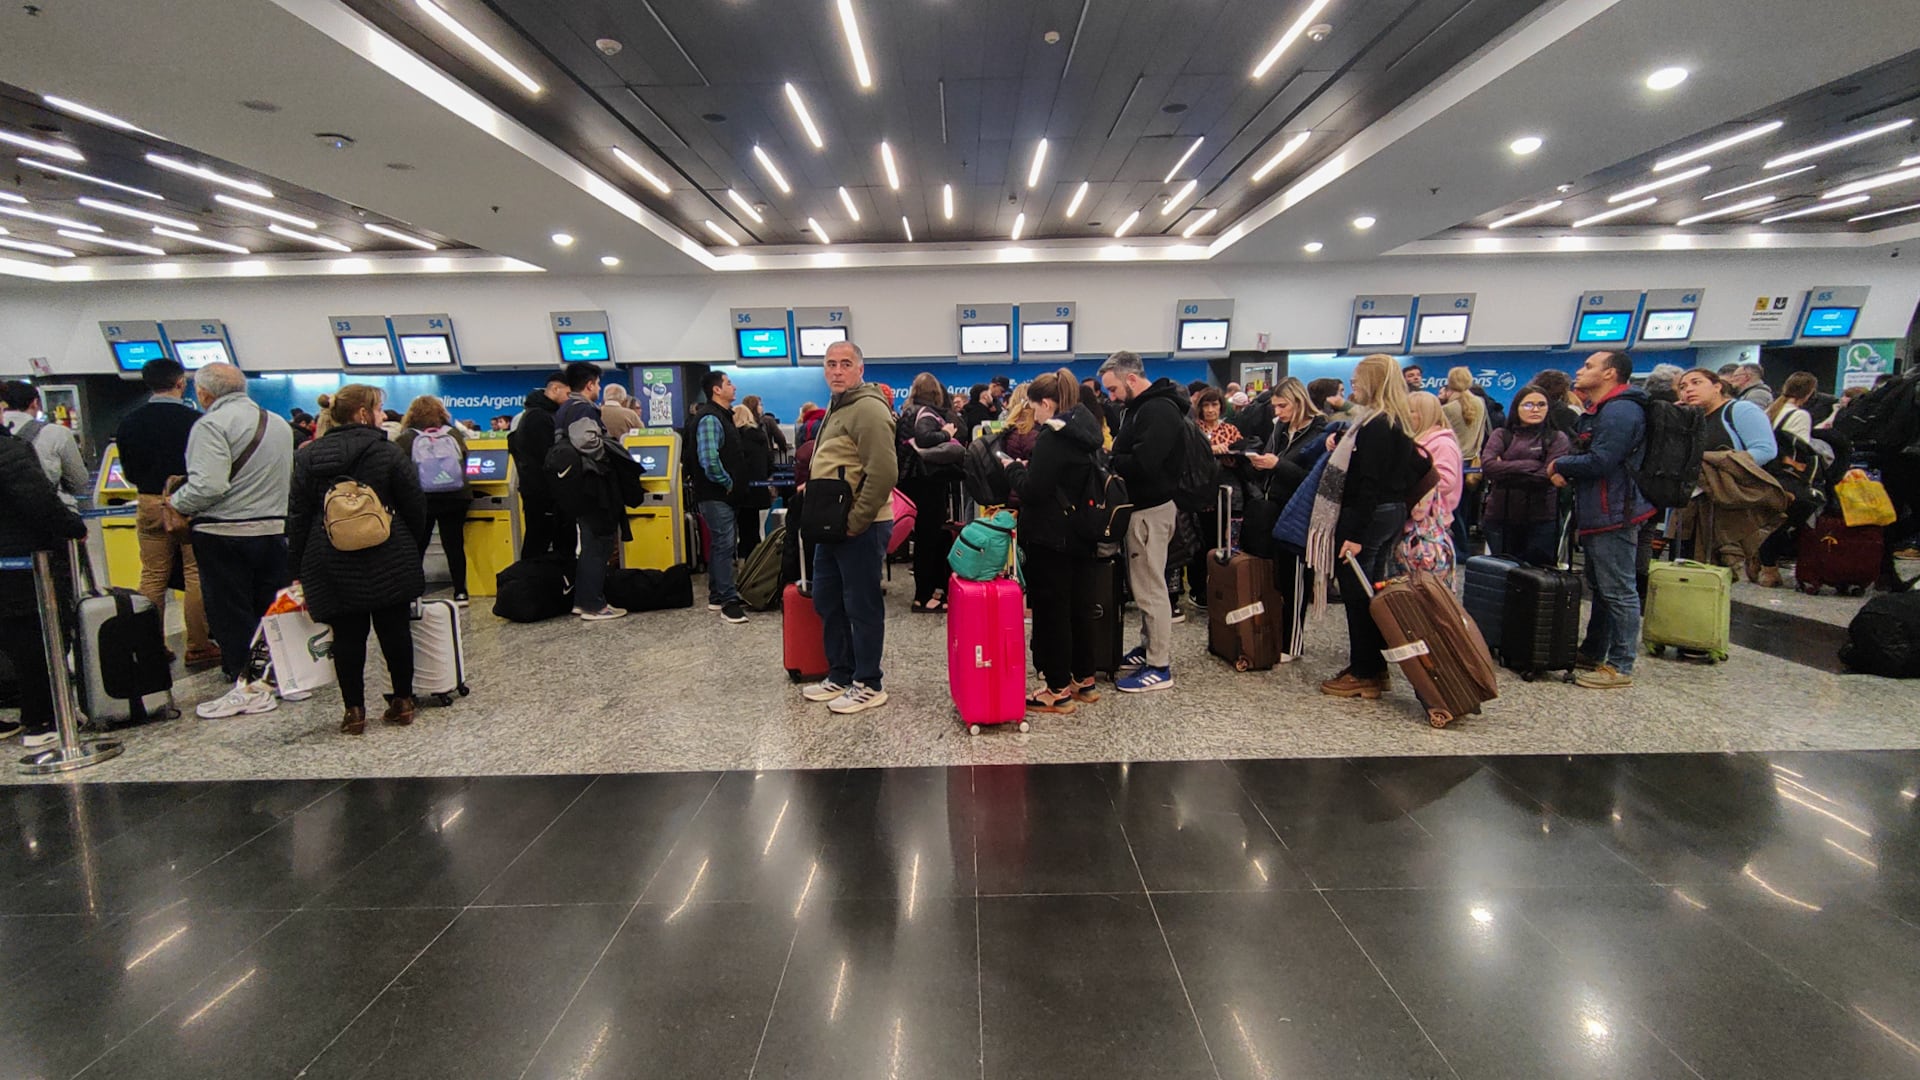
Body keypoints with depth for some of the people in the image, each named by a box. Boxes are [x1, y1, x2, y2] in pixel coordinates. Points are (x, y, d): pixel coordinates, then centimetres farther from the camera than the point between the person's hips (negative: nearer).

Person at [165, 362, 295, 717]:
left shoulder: (212, 425, -13)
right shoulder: (279, 423, 11)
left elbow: (208, 485, -22)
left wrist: (176, 503, -5)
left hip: (224, 534, -6)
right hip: (273, 529, 7)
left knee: (230, 612, 2)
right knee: (271, 608, 14)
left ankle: (247, 686, 6)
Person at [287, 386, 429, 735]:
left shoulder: (307, 455, 5)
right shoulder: (389, 451, -5)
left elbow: (297, 515, 6)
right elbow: (415, 506, -3)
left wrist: (299, 568, 12)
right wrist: (412, 547, 13)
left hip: (331, 564, 2)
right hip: (388, 561, -2)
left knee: (347, 636, 6)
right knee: (395, 630, 7)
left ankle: (354, 710, 11)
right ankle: (402, 701, 14)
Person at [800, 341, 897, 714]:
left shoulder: (868, 408, -15)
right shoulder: (837, 407, 17)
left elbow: (884, 473, -24)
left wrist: (854, 522, -20)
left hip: (859, 528, -10)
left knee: (862, 607, 1)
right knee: (827, 602, 17)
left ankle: (868, 686, 15)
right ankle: (840, 676, 32)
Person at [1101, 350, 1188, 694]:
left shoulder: (1160, 410, -18)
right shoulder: (1142, 407, 15)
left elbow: (1142, 462, -28)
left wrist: (1107, 462, -14)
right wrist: (1111, 458, -5)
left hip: (1151, 509, -10)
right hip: (1143, 504, 10)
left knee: (1150, 588, -4)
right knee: (1142, 583, 17)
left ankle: (1160, 667, 5)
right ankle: (1149, 647, 30)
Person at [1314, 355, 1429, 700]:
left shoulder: (1374, 425, -17)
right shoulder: (1399, 423, 12)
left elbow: (1370, 483, -21)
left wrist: (1356, 535, -21)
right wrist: (1341, 444, 10)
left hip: (1367, 515, -10)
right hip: (1392, 514, 10)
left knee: (1357, 593, -2)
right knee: (1371, 591, 16)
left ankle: (1363, 674, 7)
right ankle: (1375, 667, 24)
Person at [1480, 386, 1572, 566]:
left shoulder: (1557, 438, 4)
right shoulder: (1501, 435, 8)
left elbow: (1547, 476, -11)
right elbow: (1487, 463, -10)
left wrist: (1505, 472, -8)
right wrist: (1531, 466, -12)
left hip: (1541, 520, -1)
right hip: (1500, 517, 2)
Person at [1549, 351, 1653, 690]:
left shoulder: (1619, 411, -16)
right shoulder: (1601, 410, 19)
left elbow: (1599, 462, -24)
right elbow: (1587, 457, 20)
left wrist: (1559, 466, -8)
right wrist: (1565, 471, 1)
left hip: (1614, 515, -11)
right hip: (1599, 514, 11)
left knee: (1618, 592, -5)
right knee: (1600, 588, 19)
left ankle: (1619, 667, 0)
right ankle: (1593, 653, 30)